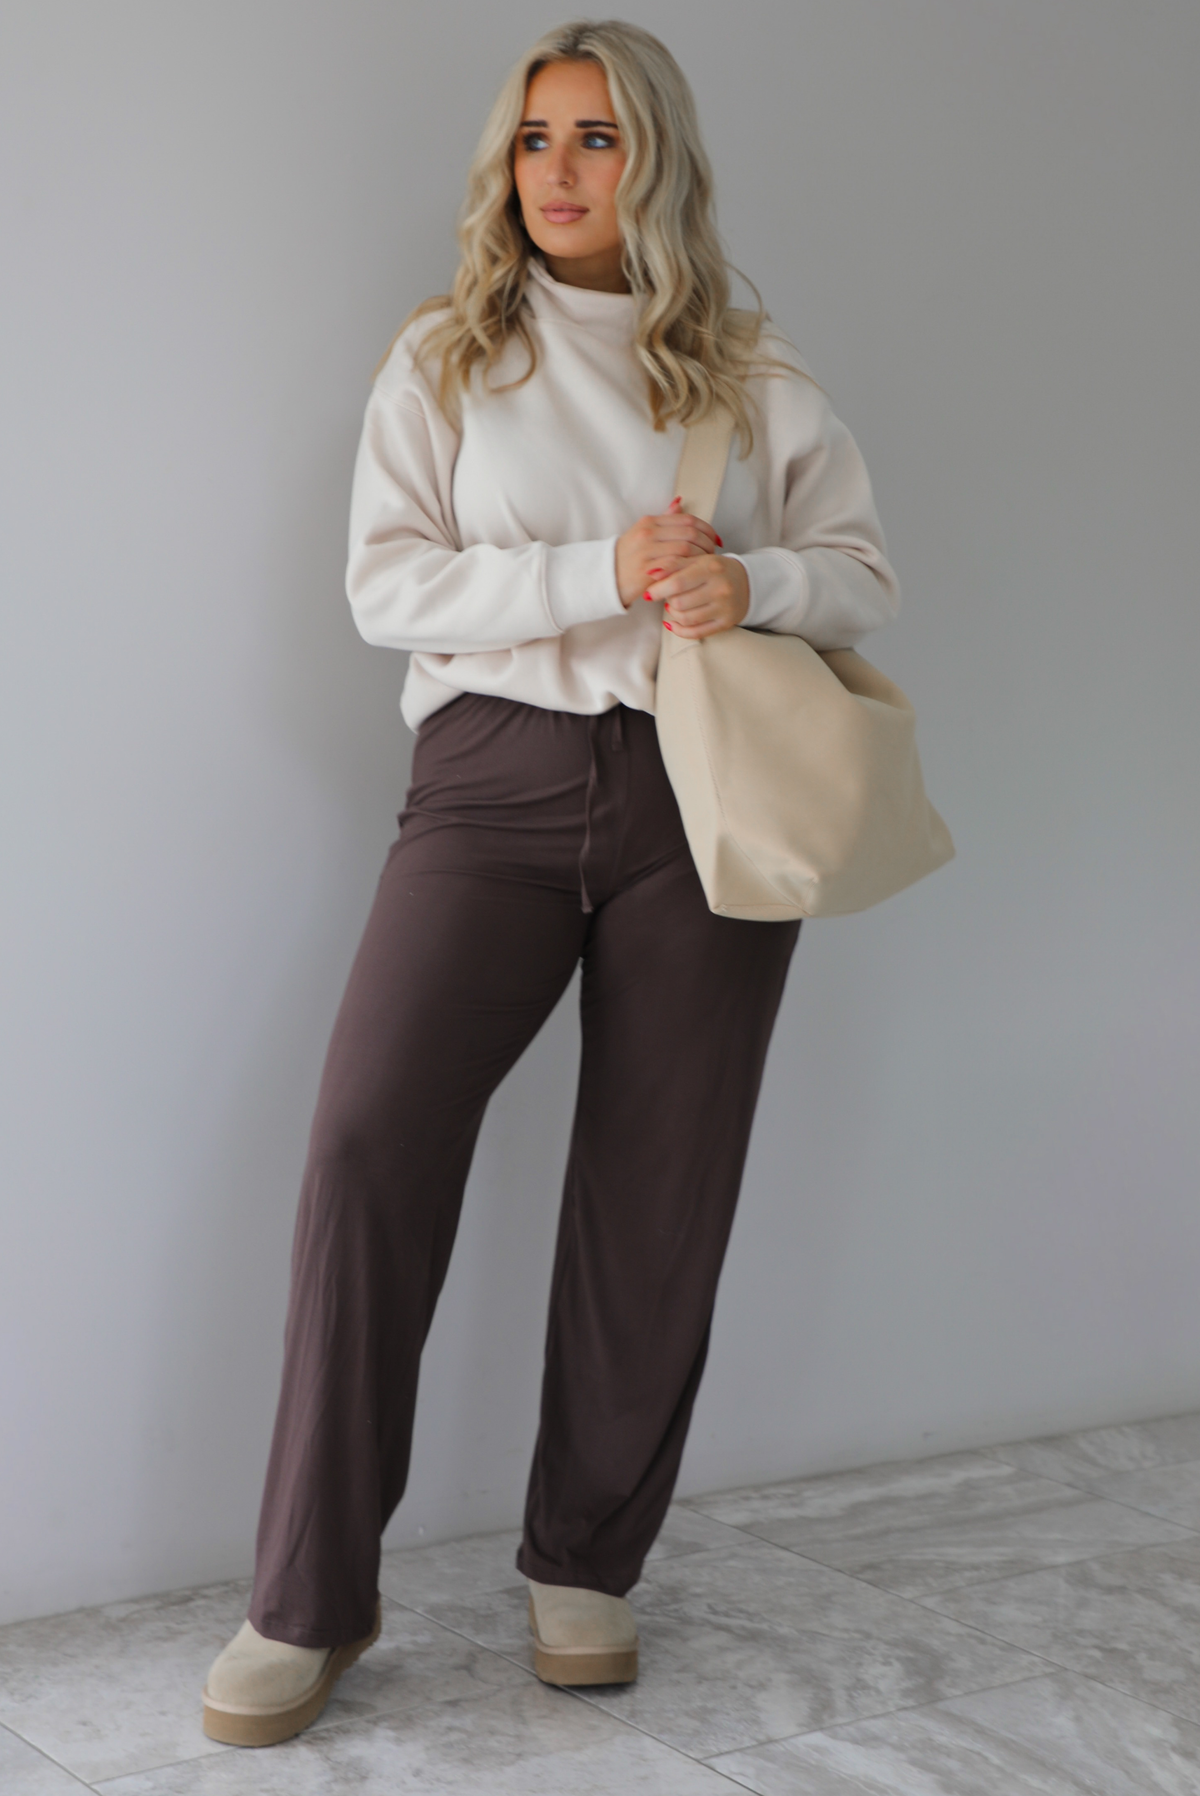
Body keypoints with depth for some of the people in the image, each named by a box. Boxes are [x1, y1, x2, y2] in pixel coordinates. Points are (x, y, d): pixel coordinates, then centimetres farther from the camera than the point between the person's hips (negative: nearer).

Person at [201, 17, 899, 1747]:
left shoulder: (756, 376, 12)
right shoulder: (444, 355, 10)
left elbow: (865, 576, 13)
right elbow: (386, 582, 0)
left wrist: (753, 581, -10)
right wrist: (603, 573, -13)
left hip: (698, 795, 1)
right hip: (495, 776, -1)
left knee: (658, 1190, 1)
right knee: (369, 1135, -17)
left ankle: (586, 1566, 19)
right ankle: (310, 1599, -8)